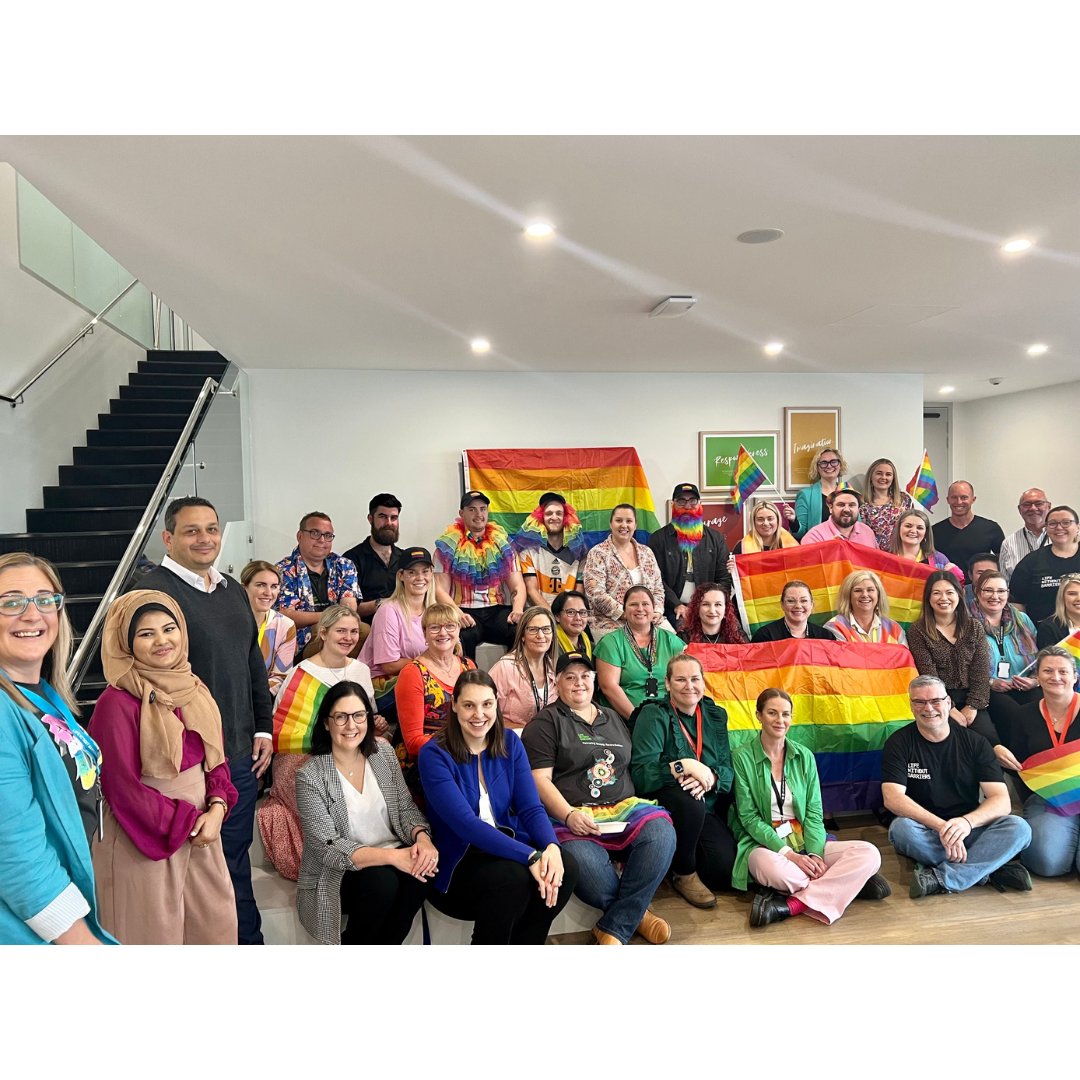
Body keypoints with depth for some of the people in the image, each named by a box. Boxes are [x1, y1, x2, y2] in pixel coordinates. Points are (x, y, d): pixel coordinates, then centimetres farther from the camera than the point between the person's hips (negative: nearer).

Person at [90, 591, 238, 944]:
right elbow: (123, 786, -16)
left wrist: (217, 807, -9)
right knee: (156, 931, 10)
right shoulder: (117, 702, -18)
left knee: (216, 922, 16)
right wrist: (184, 824, -13)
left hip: (201, 825, 6)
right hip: (146, 835, -6)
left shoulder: (192, 688, 3)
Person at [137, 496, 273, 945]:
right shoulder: (152, 591, -13)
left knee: (236, 858, 20)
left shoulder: (233, 590, 12)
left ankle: (249, 940, 35)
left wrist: (263, 726, 14)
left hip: (240, 754, 7)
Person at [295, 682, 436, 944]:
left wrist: (422, 837, -21)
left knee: (421, 869, -25)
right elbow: (328, 848, -18)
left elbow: (406, 807, 3)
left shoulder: (383, 752, 2)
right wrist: (391, 856, -29)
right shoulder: (310, 776, -14)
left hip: (391, 858, 4)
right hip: (336, 875, -4)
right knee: (381, 881, -32)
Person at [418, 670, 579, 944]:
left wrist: (551, 847, -26)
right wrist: (530, 856, -33)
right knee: (512, 876, -33)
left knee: (566, 867, -22)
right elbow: (467, 824, -23)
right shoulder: (434, 754, -14)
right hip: (457, 860, -4)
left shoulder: (510, 743, 3)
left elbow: (531, 807, -4)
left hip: (507, 843, 5)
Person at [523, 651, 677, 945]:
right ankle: (636, 913, -4)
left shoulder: (613, 719, 25)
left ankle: (613, 929, -17)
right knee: (586, 867, -37)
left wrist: (641, 804, 8)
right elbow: (540, 779, -3)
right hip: (573, 816, -5)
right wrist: (569, 815, -18)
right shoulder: (546, 722, 7)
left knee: (660, 832, -28)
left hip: (623, 809, 5)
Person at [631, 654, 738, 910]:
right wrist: (684, 766, -27)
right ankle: (684, 875, -8)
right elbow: (640, 775, -18)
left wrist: (709, 778, -20)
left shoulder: (715, 715, 9)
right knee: (690, 803, -36)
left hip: (709, 808, 4)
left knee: (724, 871, -18)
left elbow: (729, 770, 2)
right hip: (664, 804, -4)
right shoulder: (654, 715, -8)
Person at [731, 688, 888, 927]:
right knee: (774, 869, -40)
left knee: (869, 854, -19)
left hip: (805, 844, 5)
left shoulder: (804, 756, 8)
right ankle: (850, 882, -16)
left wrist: (815, 854, -15)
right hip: (764, 845, -4)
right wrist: (787, 853, -20)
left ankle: (790, 905, -26)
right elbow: (749, 818, -8)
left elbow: (813, 812, 3)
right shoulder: (743, 757, -5)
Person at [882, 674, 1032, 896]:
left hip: (968, 830, 2)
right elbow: (893, 798, -15)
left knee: (1018, 828, -25)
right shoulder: (899, 743, -3)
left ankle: (940, 879, -28)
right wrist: (941, 826, -30)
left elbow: (1001, 800, -7)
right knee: (901, 828, -35)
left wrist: (967, 821, -28)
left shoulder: (975, 742, 3)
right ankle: (990, 870, -21)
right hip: (925, 832, -2)